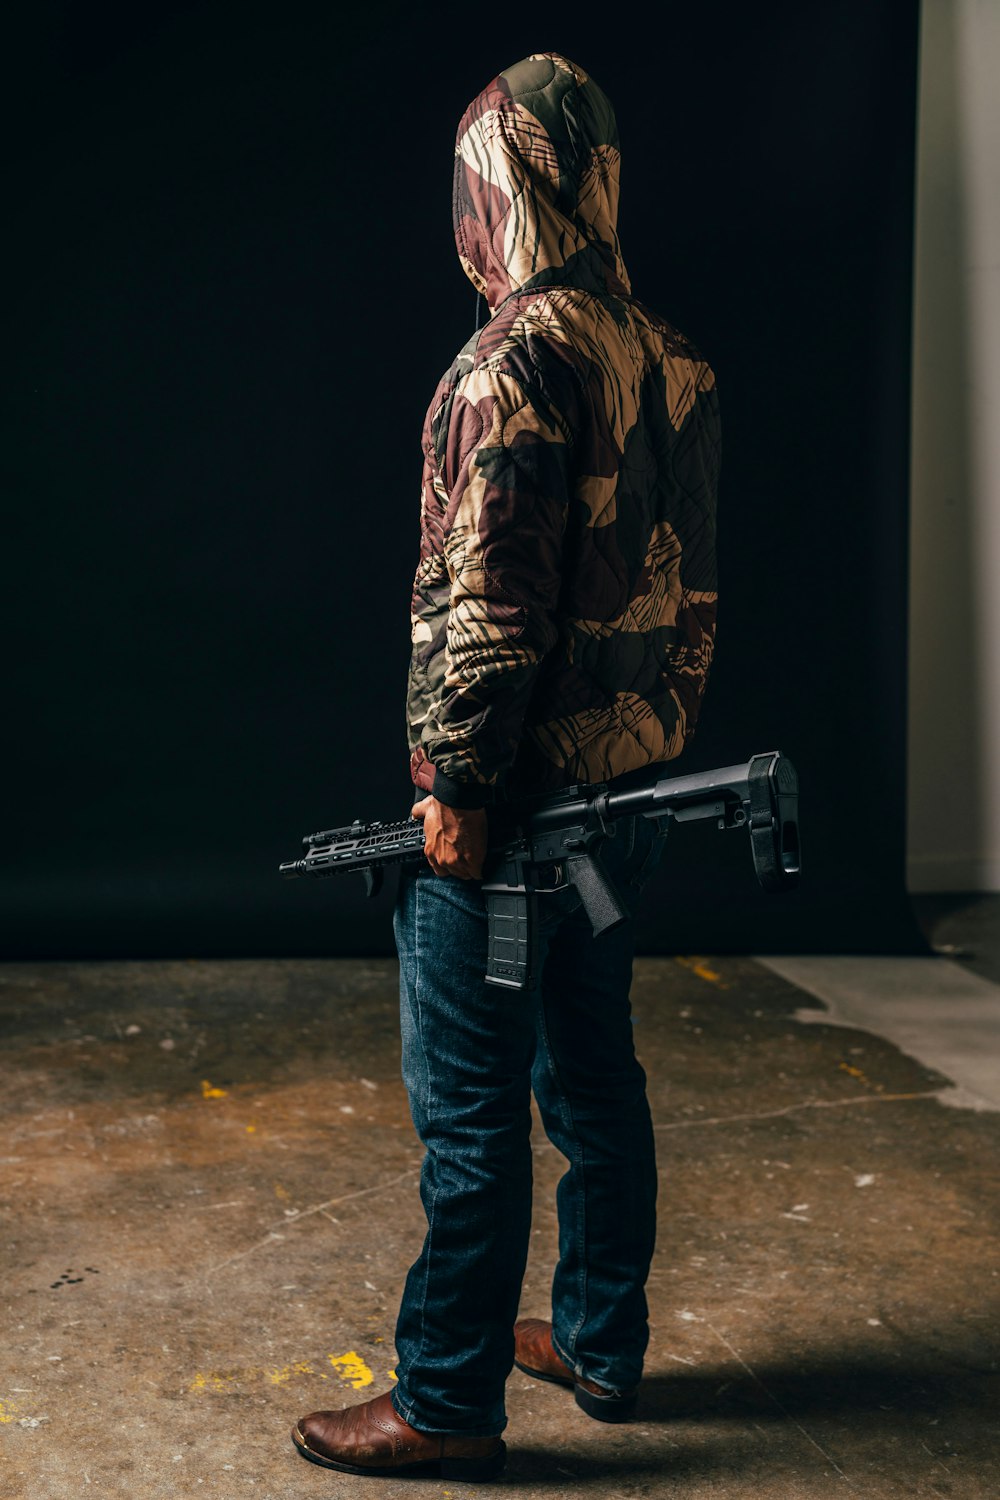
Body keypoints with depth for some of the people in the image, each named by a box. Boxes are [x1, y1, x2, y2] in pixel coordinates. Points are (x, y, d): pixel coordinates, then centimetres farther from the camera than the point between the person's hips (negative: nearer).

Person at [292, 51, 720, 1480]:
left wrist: (457, 785, -16)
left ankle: (449, 1404, 11)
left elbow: (493, 597, -21)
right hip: (631, 782, 9)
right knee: (593, 1075, 18)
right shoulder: (675, 363, 10)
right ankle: (601, 1345, 31)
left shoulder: (515, 364, -16)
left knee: (470, 1108, 0)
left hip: (509, 800, -8)